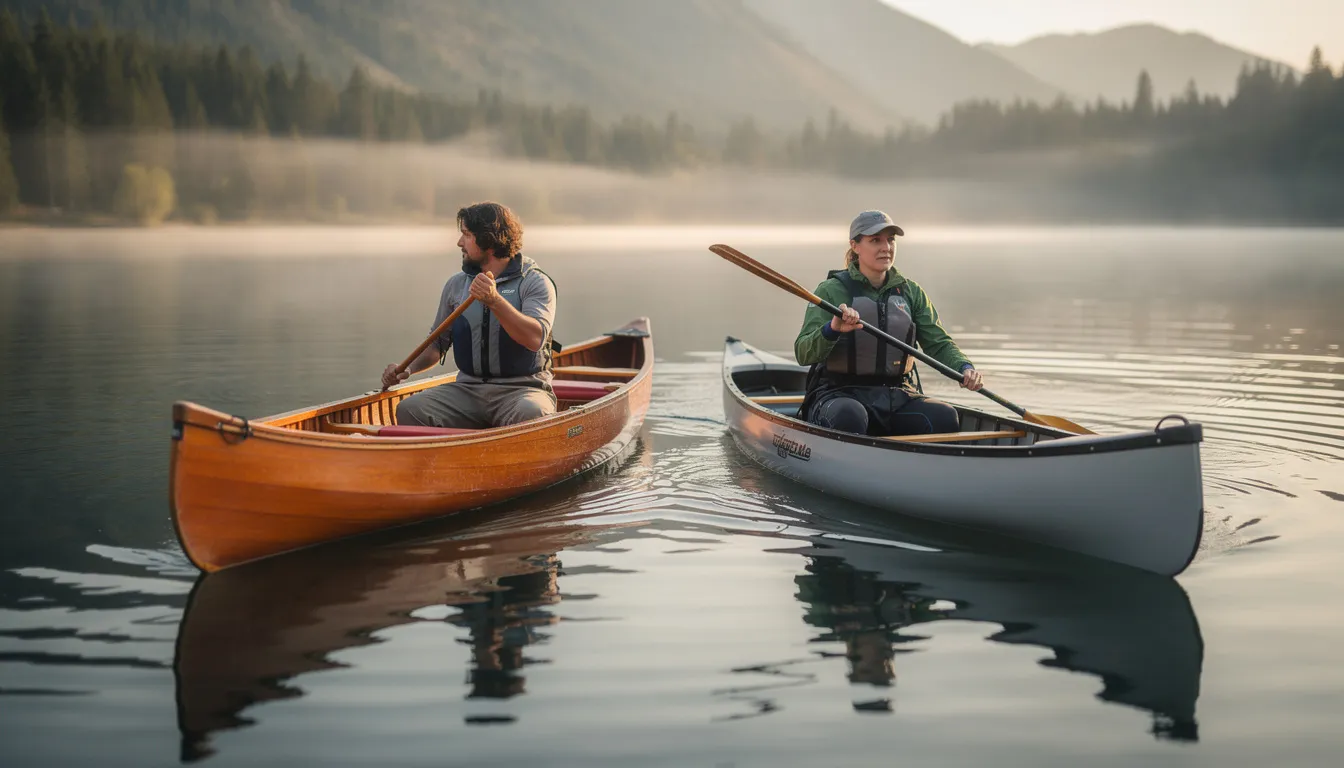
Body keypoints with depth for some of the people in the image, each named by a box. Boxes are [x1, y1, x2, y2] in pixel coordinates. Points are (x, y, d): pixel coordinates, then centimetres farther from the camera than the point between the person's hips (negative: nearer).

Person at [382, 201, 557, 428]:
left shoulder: (535, 283, -2)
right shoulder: (456, 285, 14)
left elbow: (535, 339, -19)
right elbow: (438, 342, 21)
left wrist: (494, 300, -29)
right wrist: (408, 369, 3)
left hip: (522, 389, -4)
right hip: (467, 388, 4)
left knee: (532, 414, -39)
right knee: (409, 409, -21)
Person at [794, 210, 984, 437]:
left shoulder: (911, 292, 12)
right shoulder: (833, 290, -3)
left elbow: (939, 344, 10)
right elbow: (803, 354, -12)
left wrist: (965, 368, -11)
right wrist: (832, 329, -33)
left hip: (896, 395, 5)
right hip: (840, 394, -4)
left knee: (944, 417, -24)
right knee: (849, 416, -39)